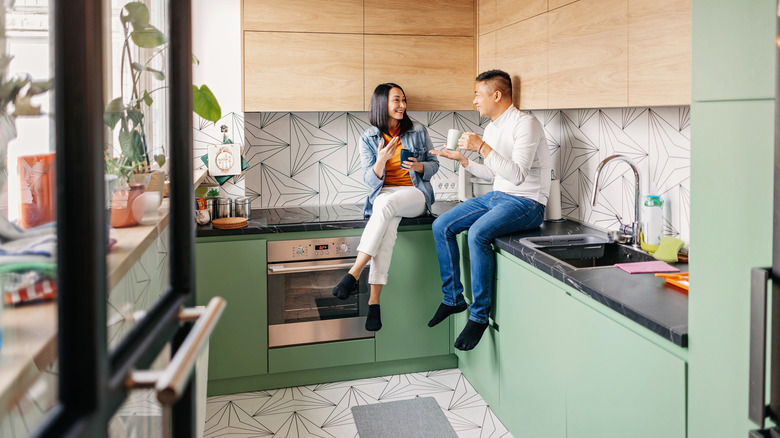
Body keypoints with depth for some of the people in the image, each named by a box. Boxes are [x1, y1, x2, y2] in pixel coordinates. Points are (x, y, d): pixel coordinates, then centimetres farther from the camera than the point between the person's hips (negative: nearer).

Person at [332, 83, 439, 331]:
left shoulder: (418, 131, 8)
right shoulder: (368, 138, 6)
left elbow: (434, 164, 14)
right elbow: (371, 181, 1)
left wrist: (419, 166, -10)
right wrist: (381, 159, -20)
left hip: (416, 193, 0)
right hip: (383, 193, 0)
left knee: (386, 205, -37)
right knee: (388, 224, -36)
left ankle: (354, 274, -40)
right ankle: (374, 301, -41)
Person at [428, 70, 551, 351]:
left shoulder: (525, 124, -16)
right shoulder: (491, 128, 12)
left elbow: (517, 175, -26)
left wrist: (482, 147, -27)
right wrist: (462, 159, 10)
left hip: (527, 203, -9)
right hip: (497, 196, 9)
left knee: (478, 232, -33)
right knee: (441, 226, -1)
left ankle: (479, 315, -21)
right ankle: (453, 299, 10)